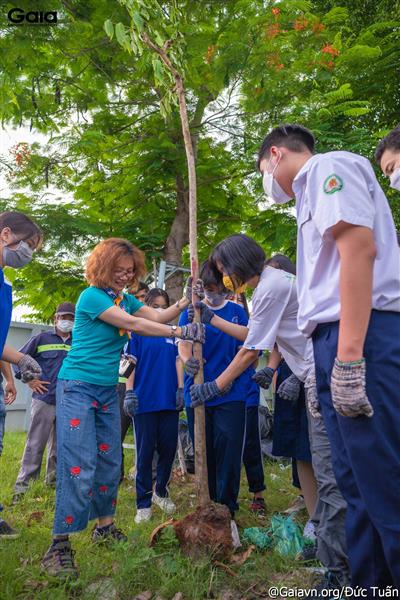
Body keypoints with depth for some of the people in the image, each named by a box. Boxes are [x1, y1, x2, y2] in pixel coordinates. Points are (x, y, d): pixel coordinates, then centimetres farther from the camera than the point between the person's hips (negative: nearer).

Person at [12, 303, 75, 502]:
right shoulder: (41, 339, 2)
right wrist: (30, 380, -4)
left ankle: (53, 482, 26)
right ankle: (22, 486, 7)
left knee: (59, 446, 12)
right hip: (44, 401, -3)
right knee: (35, 444, -2)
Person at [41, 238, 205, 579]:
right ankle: (60, 545, -2)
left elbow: (157, 316, 0)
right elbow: (132, 324, -22)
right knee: (79, 465, -11)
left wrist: (184, 302, -17)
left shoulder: (126, 299, 11)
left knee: (110, 461, 12)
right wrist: (180, 332, -25)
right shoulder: (92, 295, -13)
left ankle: (105, 526, 26)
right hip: (78, 387, -8)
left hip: (108, 390, 8)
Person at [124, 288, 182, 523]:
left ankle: (161, 492, 32)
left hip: (169, 400, 4)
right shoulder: (138, 332, 0)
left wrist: (180, 390, 2)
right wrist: (130, 393, -9)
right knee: (145, 451, 4)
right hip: (145, 400, -3)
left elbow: (178, 361, 10)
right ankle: (144, 503, 15)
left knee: (168, 448, 11)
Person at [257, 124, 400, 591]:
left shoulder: (328, 166, 1)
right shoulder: (312, 192, 29)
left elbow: (359, 246, -16)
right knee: (357, 483, 12)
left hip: (361, 337, -10)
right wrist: (324, 366, 24)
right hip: (336, 341, 10)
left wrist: (348, 358, -23)